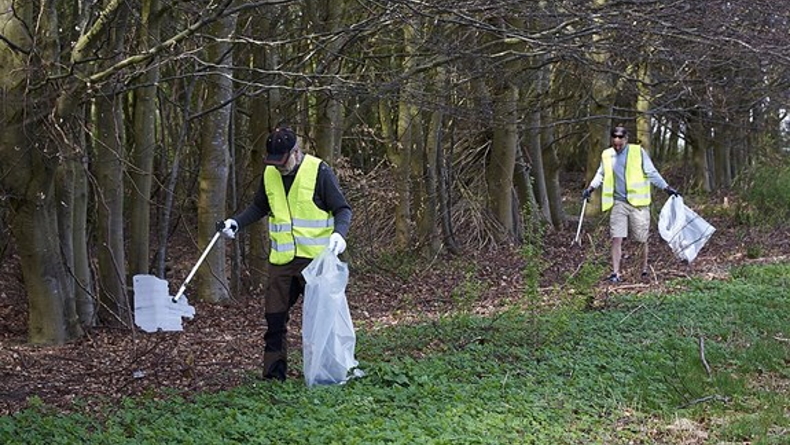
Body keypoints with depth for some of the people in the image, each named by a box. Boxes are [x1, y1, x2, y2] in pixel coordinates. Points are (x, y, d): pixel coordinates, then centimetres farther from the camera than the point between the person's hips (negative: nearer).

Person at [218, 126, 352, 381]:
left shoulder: (319, 171, -8)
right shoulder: (270, 174, 8)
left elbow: (343, 209, -5)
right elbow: (259, 207, 25)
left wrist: (339, 233, -23)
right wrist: (236, 223, 10)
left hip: (315, 258, -5)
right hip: (281, 261, 5)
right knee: (274, 317, 4)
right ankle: (273, 375, 11)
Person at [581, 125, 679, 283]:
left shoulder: (638, 152, -3)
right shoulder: (607, 155, 6)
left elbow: (652, 173, 1)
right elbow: (601, 174, 22)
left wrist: (666, 188, -4)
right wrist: (591, 188, 11)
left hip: (637, 202, -2)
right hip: (618, 203, 2)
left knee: (642, 239, 5)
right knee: (616, 238, -4)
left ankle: (645, 270, 21)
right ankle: (616, 273, -1)